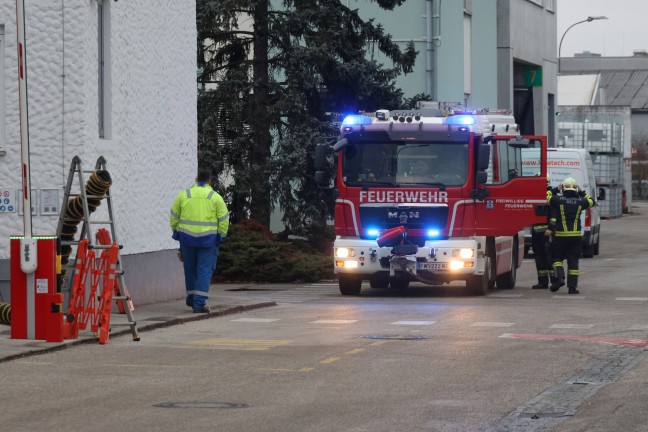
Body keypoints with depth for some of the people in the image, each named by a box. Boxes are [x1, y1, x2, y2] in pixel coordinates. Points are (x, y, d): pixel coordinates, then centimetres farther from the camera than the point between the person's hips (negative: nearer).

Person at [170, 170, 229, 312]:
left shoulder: (183, 195, 6)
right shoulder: (215, 197, 0)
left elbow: (174, 216, 9)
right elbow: (224, 219, -1)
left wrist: (176, 231, 20)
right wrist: (221, 235, 9)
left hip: (187, 237, 2)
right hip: (208, 239, -2)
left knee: (190, 268, 16)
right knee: (205, 270, -1)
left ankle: (191, 298, 28)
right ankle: (199, 303, -8)